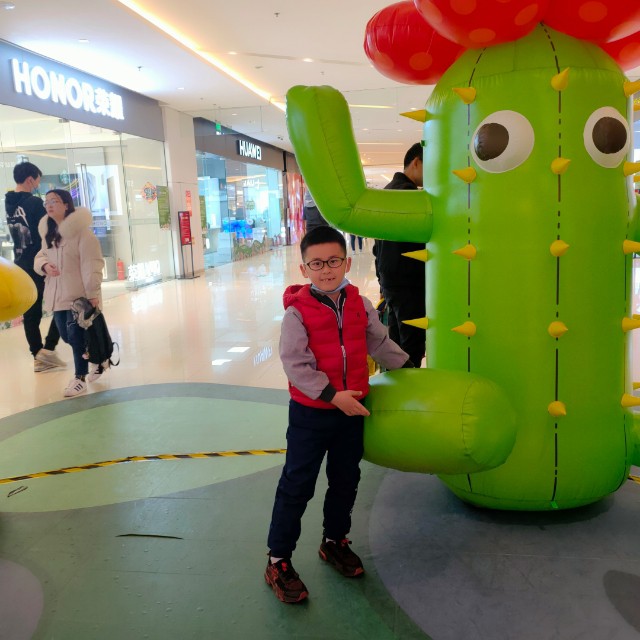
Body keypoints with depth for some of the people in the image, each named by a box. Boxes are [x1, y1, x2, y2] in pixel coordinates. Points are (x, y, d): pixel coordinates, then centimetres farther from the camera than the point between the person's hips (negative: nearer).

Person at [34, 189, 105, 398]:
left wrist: (93, 292, -19)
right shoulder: (47, 231, 9)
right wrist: (44, 265, -5)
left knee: (76, 335, -5)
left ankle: (80, 377, 9)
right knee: (66, 335, 13)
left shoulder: (80, 230, -14)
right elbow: (41, 256, 20)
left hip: (79, 294, -8)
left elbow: (91, 264, -16)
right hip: (57, 294, 8)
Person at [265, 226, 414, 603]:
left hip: (353, 408, 5)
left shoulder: (360, 305, -2)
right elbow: (295, 364, -21)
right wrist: (332, 395, -25)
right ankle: (279, 560, 19)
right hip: (311, 412, -5)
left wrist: (406, 366, 16)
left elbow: (379, 343, 13)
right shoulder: (297, 311, -17)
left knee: (346, 480, 19)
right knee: (297, 486, 4)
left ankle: (335, 541, 41)